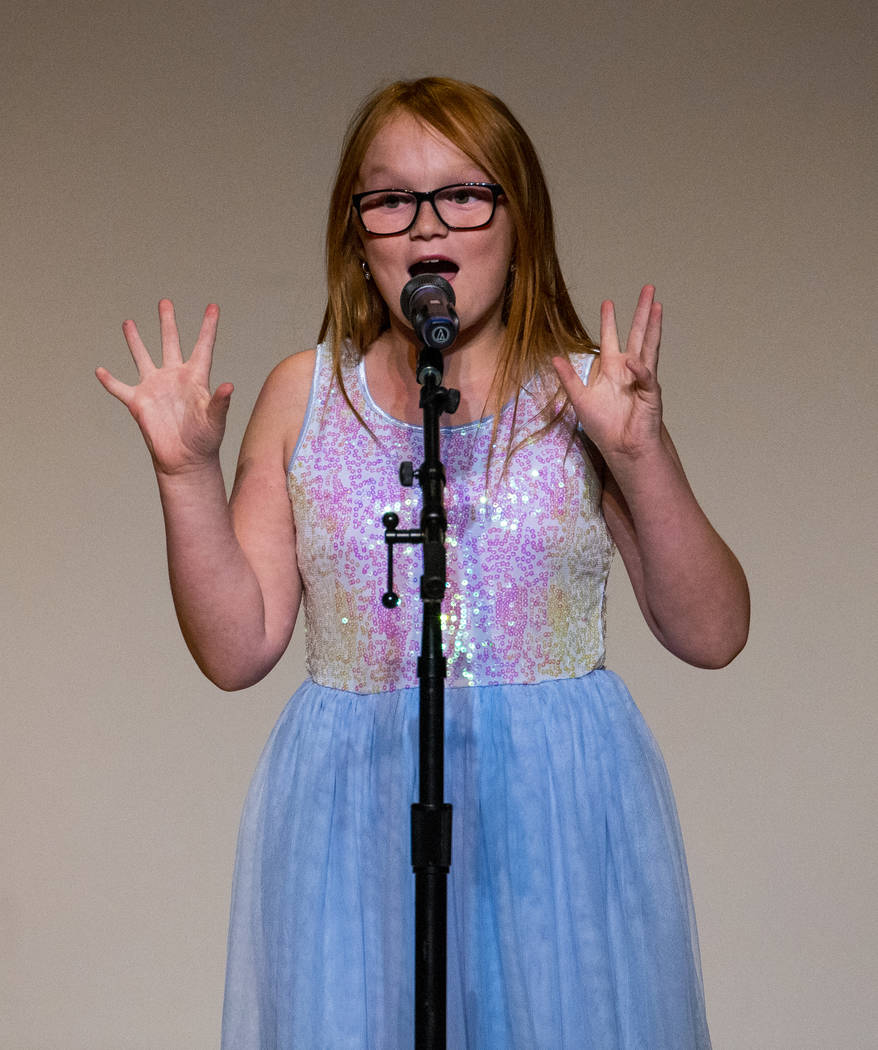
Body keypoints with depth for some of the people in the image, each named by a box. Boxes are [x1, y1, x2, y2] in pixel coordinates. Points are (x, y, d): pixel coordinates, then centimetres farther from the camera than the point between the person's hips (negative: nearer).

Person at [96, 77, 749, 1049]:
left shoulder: (585, 391, 1)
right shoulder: (305, 395, 6)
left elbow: (712, 635, -3)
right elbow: (237, 650, 3)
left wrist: (641, 455, -15)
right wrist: (186, 473, -7)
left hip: (560, 819, -1)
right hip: (352, 815, 1)